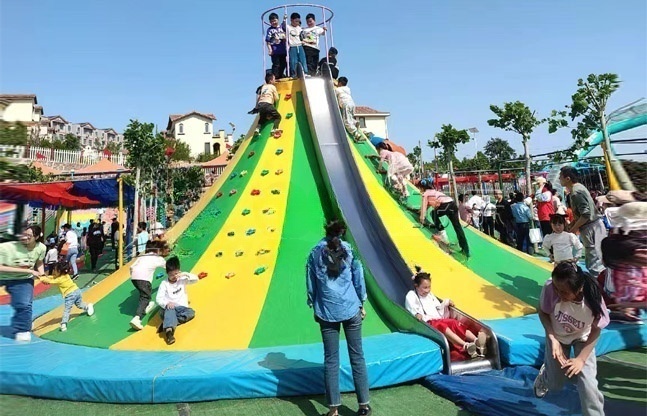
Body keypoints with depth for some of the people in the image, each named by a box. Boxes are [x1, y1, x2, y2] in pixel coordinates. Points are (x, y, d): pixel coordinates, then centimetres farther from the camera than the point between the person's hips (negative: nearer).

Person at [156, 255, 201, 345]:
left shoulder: (182, 280, 9)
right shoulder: (164, 284, 2)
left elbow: (196, 279, 1)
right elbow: (158, 298, -6)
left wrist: (185, 274, -13)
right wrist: (166, 303, -27)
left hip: (182, 308, 2)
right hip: (169, 308, -2)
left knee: (191, 313, -30)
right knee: (170, 310, -38)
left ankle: (167, 324, -35)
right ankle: (169, 329, -63)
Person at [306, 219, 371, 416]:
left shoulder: (315, 253, 1)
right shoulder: (349, 249, 0)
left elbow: (310, 283, 4)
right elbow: (359, 279, 3)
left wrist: (314, 308, 14)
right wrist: (361, 304, 12)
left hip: (327, 311, 0)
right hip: (351, 309, 0)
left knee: (330, 359, 6)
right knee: (357, 356, 9)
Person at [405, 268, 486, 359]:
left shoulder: (430, 294, 29)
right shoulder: (411, 296, 7)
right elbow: (412, 310, -10)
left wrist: (446, 302, 13)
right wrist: (417, 314, -30)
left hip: (439, 320, 6)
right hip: (427, 324, -6)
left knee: (454, 323, -25)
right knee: (441, 325, -37)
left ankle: (476, 342, -49)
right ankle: (466, 346, -57)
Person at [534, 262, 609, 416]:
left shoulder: (592, 299, -35)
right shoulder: (550, 288, -37)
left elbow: (596, 330, -16)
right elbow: (543, 312, -15)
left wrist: (581, 359, -19)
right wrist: (552, 339, -24)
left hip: (583, 339, 0)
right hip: (557, 336, 1)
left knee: (588, 383, -15)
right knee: (555, 384, 11)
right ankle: (544, 375, 46)